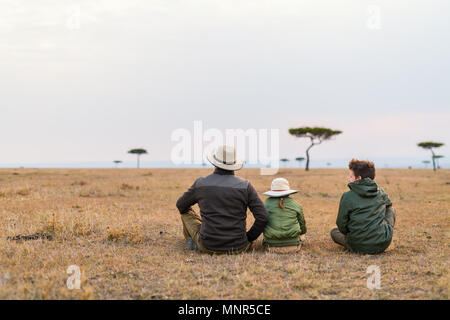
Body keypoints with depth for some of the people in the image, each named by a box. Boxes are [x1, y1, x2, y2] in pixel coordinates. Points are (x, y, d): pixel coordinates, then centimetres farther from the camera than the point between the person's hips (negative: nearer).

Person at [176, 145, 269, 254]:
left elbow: (181, 205, 15)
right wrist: (249, 239, 5)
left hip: (208, 246, 0)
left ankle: (194, 242, 34)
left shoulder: (200, 183, -3)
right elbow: (263, 217, -10)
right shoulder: (245, 186, -6)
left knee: (186, 212, 23)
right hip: (237, 247, 0)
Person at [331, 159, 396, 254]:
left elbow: (342, 225, -2)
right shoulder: (381, 192, 3)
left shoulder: (347, 196, -9)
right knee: (390, 209, 26)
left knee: (334, 232, 26)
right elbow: (389, 204, 29)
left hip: (359, 247, -1)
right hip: (383, 244, 2)